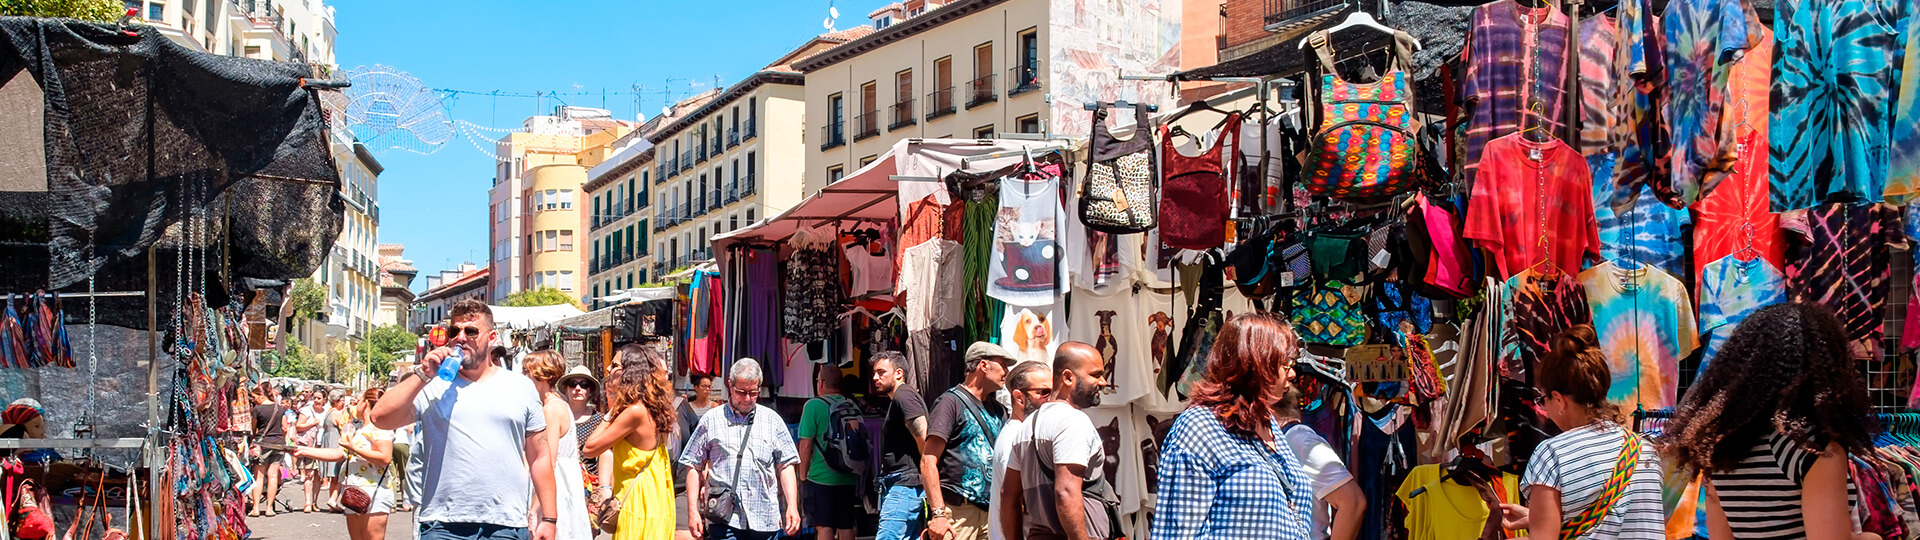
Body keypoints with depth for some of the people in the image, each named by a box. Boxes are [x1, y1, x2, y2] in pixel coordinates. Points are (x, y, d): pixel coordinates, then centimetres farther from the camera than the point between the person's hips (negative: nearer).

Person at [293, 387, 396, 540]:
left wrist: (355, 448, -17)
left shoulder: (379, 426, -8)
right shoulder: (360, 429, 23)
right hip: (355, 493, 10)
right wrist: (305, 451, 19)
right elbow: (339, 454, 22)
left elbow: (385, 458, -20)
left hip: (373, 492, -10)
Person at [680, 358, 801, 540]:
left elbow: (786, 466, 10)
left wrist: (792, 506, -1)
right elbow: (694, 467, 9)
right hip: (723, 519, -2)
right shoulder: (711, 421, 7)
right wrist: (693, 510, 1)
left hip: (764, 520, 2)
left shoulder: (772, 420, 11)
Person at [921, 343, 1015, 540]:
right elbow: (928, 462, -10)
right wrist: (938, 513, -18)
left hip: (990, 512, 7)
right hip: (958, 510, -7)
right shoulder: (952, 402, -2)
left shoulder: (998, 410, 20)